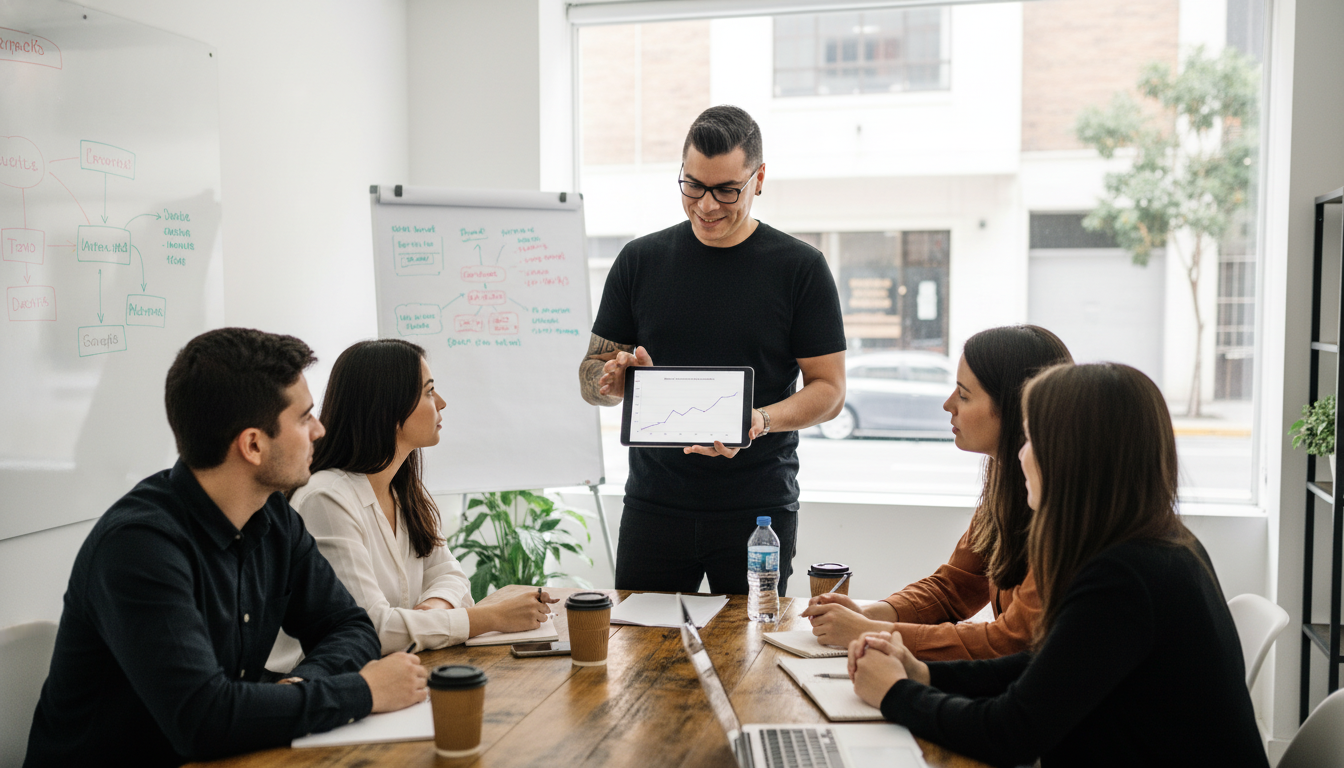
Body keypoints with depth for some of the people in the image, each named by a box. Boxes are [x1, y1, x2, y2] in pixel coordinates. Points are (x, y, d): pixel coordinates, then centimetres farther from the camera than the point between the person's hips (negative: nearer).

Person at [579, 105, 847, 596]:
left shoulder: (800, 268, 0)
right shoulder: (640, 261, 6)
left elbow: (829, 389, -2)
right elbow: (590, 379, 9)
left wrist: (760, 420, -20)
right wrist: (614, 380, -15)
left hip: (759, 511, -1)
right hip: (654, 505, 2)